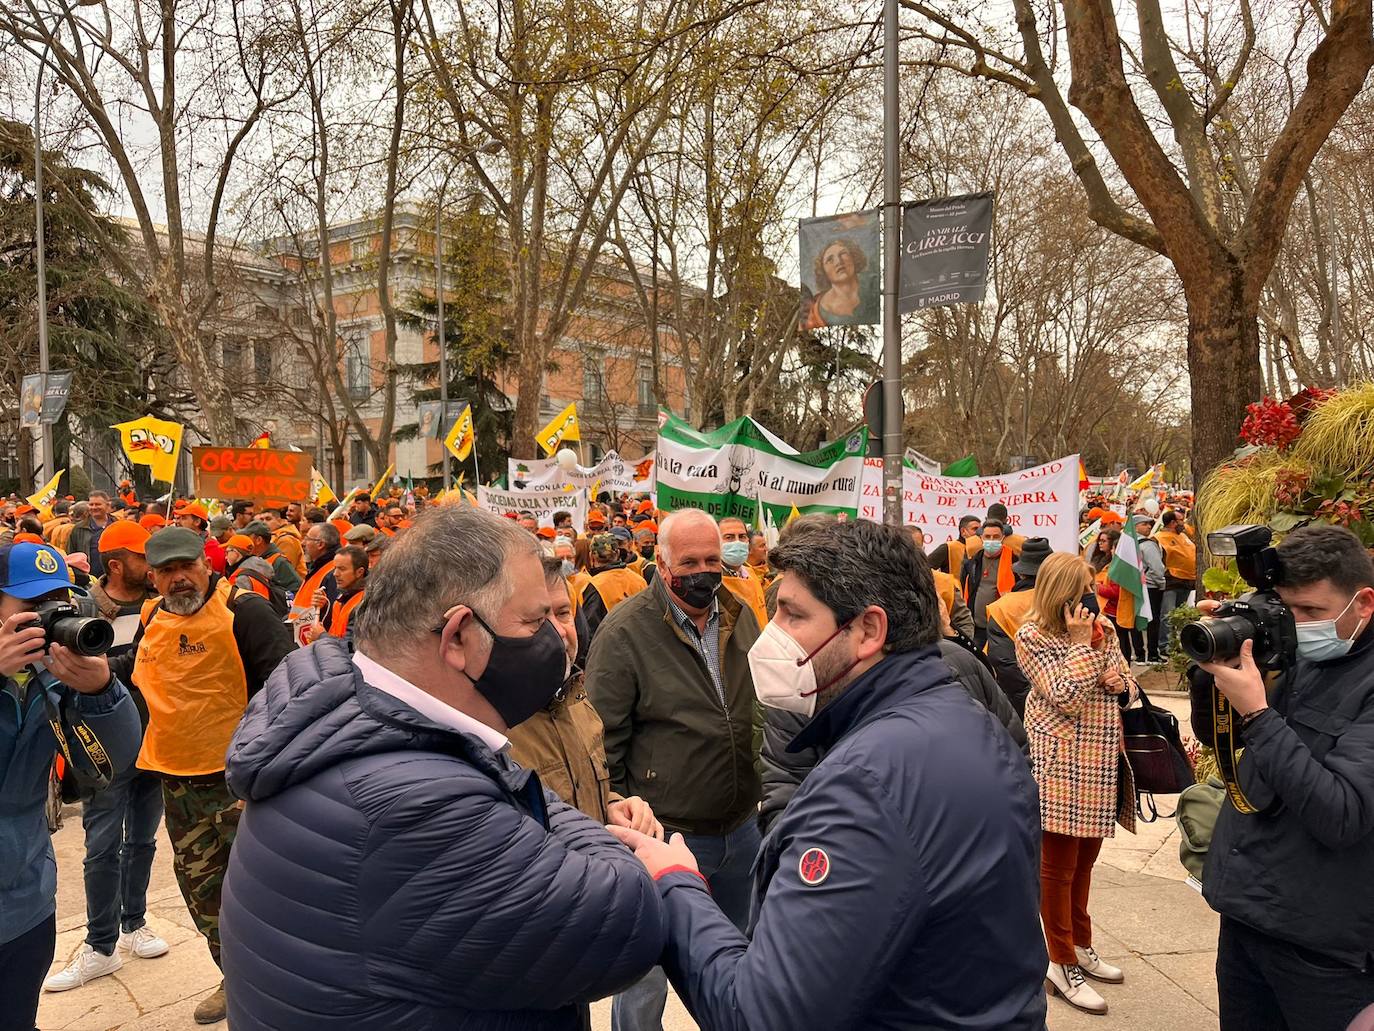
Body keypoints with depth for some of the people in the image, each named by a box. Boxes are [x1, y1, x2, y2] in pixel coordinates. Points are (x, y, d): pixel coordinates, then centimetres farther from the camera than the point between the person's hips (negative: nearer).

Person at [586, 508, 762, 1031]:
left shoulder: (740, 616, 0)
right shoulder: (624, 631, -16)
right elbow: (603, 739, -12)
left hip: (741, 828, 6)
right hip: (664, 833, -5)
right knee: (647, 978, 13)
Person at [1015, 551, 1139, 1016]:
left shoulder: (1101, 629, 9)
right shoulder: (1033, 637, -11)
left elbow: (1129, 688, 14)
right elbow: (1065, 698, -19)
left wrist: (1118, 682, -8)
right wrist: (1080, 643, -16)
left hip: (1101, 761, 7)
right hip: (1061, 762, -7)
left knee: (1085, 858, 18)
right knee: (1058, 864, 3)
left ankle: (1081, 946, 33)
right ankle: (1062, 966, 14)